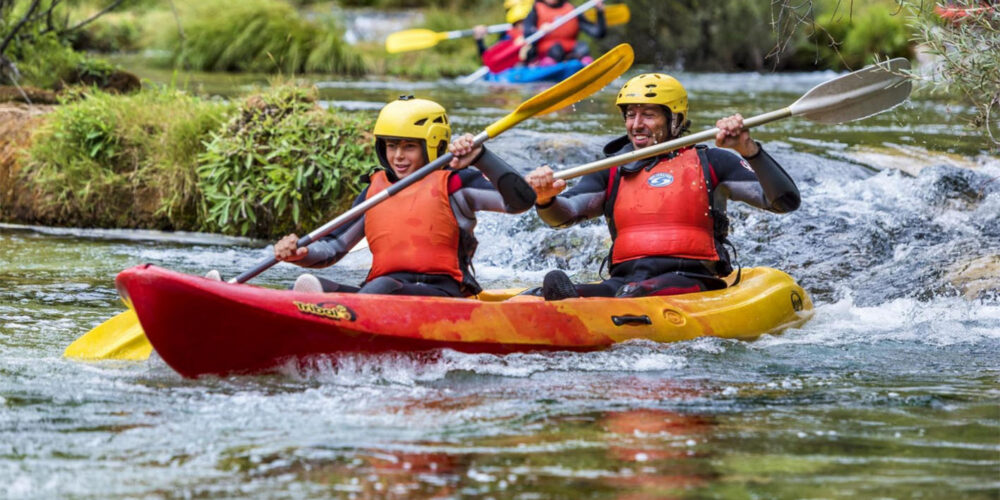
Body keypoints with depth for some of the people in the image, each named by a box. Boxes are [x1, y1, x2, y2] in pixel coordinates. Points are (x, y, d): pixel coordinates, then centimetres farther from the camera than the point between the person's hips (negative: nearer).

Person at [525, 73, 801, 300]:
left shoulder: (710, 163, 13)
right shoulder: (613, 173, 22)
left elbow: (786, 201, 3)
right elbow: (563, 215, 6)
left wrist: (749, 150, -11)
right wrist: (546, 199, -18)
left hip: (691, 282, -4)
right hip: (624, 278, 4)